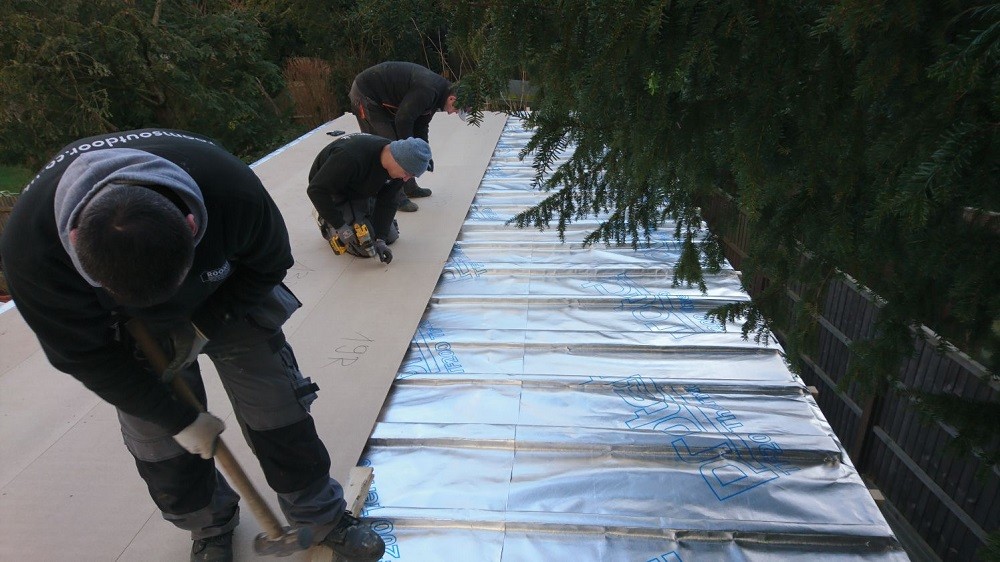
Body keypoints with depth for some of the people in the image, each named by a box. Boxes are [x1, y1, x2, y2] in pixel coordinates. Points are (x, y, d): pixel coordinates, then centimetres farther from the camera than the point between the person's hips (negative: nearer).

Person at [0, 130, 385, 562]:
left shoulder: (231, 188, -39)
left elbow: (269, 264, -16)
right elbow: (90, 357, -21)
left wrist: (203, 328, -19)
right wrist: (179, 419, -13)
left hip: (229, 300, 0)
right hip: (137, 330, 1)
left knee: (278, 416, 1)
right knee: (161, 445, 5)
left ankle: (323, 518, 25)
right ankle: (210, 526, 36)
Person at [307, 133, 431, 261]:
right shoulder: (351, 157, -42)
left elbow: (387, 203, -13)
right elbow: (316, 190, -35)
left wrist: (380, 239, -21)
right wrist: (340, 227, -34)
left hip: (363, 192, 6)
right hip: (334, 194, -6)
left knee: (391, 236, 7)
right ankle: (327, 222, 9)